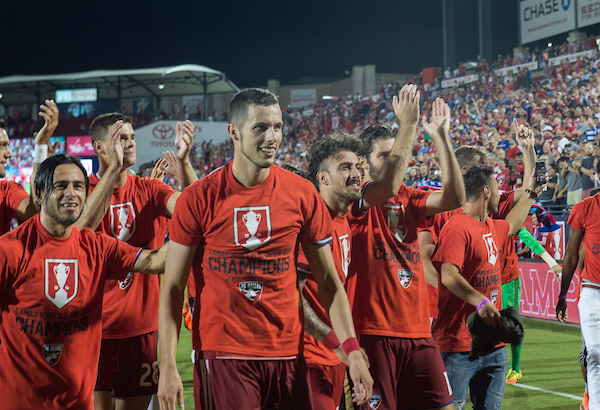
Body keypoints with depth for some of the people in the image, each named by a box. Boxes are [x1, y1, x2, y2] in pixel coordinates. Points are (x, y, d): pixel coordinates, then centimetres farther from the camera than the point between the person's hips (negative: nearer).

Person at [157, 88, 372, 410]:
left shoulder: (302, 194, 2)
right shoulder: (199, 198, -4)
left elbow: (328, 282, 6)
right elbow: (173, 287, -2)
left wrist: (353, 351, -4)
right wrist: (168, 366, -10)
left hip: (288, 352, 2)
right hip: (225, 355, -2)